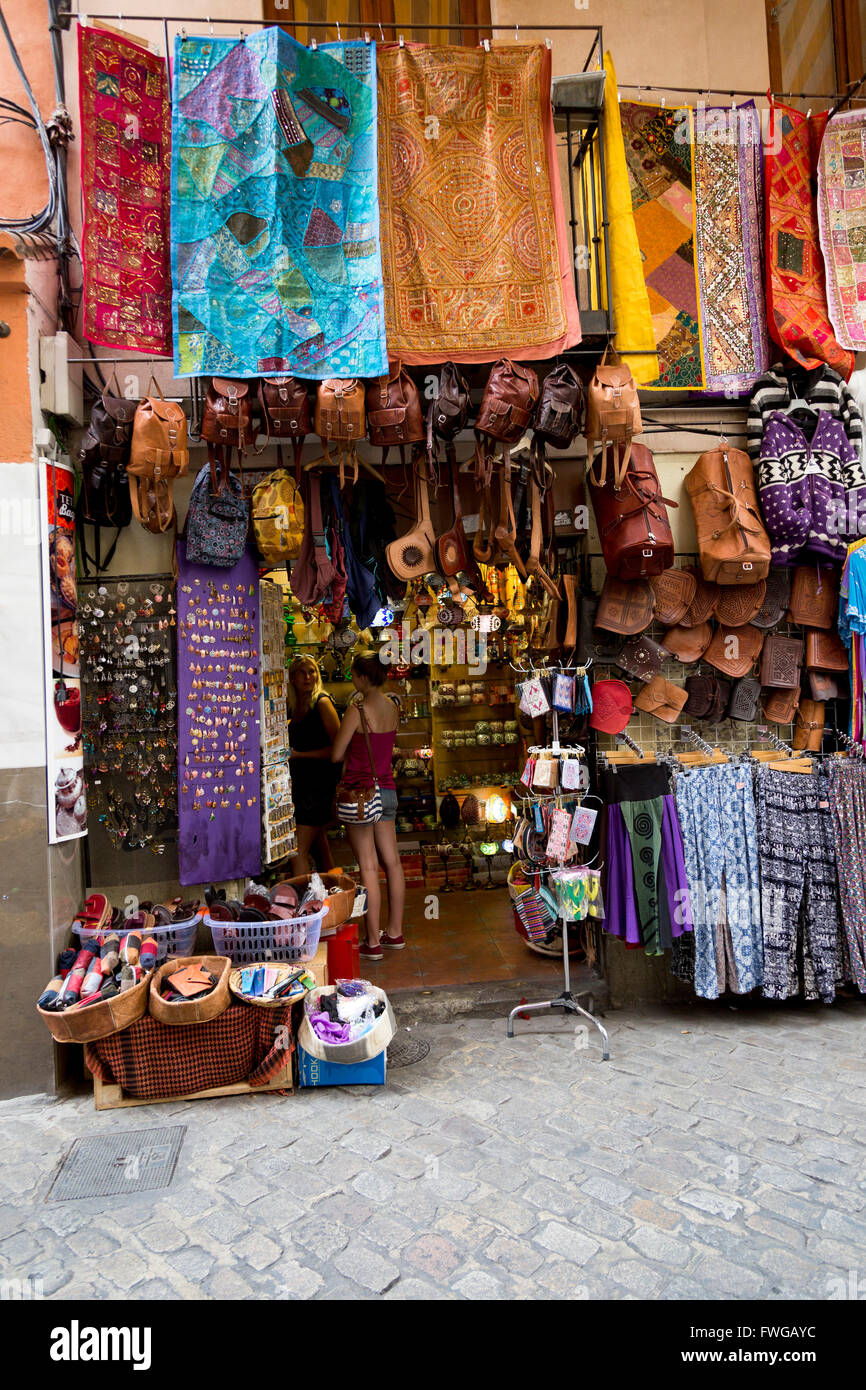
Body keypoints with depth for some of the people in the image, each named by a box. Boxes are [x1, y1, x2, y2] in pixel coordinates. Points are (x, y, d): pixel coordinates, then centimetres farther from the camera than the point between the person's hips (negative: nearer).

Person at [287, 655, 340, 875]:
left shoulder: (322, 702, -9)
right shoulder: (293, 705, 11)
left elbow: (337, 747, -14)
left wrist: (299, 755, -15)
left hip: (319, 781, -8)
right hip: (300, 781, 8)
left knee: (298, 851, -11)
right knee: (319, 843, 16)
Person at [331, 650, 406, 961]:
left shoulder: (358, 708, -15)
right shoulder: (393, 707, 6)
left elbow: (336, 754, -10)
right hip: (387, 789, 7)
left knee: (368, 867, -2)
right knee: (392, 862, 12)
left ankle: (372, 943, 5)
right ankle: (395, 933, 24)